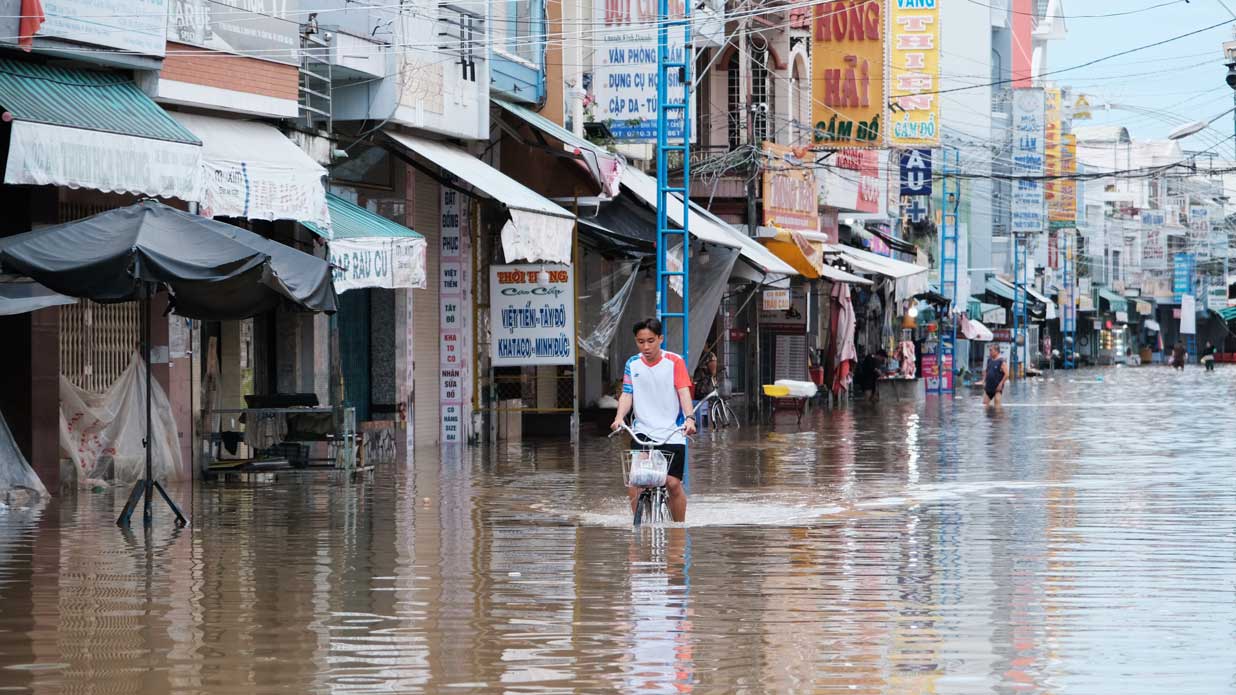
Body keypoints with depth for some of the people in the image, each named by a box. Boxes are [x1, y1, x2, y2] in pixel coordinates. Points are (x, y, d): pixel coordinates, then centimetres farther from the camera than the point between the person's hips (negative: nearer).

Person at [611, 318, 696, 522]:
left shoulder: (674, 361, -3)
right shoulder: (633, 364, 6)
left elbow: (684, 391, -12)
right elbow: (627, 395, 0)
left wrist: (689, 418, -29)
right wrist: (619, 417, -20)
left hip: (672, 434, -2)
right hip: (642, 433, 2)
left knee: (673, 483, -6)